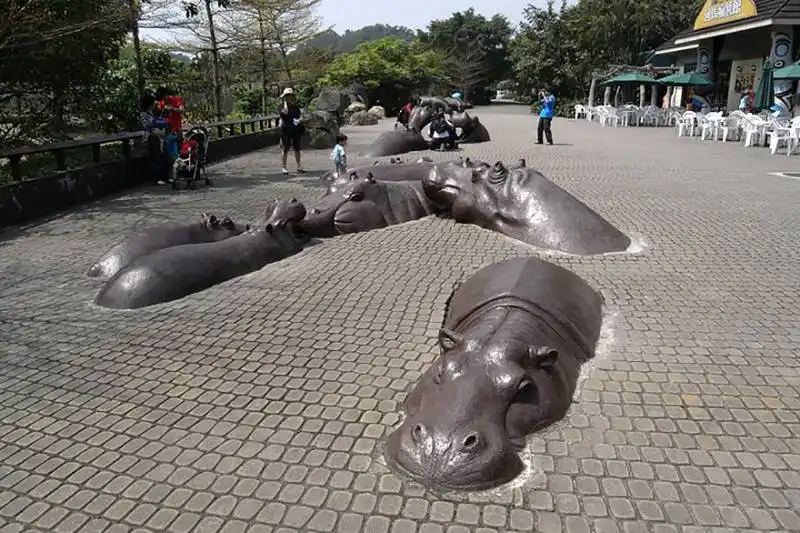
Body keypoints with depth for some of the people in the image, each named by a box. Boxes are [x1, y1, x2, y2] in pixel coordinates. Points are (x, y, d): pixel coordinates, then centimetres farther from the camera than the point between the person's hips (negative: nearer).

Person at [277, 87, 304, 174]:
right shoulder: (281, 106, -5)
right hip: (286, 130, -5)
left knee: (297, 149, 9)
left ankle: (299, 167, 15)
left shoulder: (296, 106, 11)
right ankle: (283, 167, 6)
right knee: (285, 149, 0)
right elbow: (285, 112, -26)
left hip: (296, 130, 5)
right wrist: (285, 102, -16)